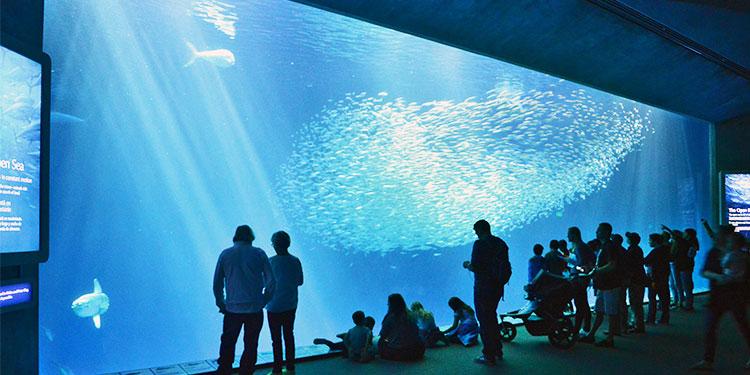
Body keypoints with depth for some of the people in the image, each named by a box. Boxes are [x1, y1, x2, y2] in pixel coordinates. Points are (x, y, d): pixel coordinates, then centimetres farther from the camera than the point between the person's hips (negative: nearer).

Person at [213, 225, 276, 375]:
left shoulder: (225, 254, 2)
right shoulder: (259, 253, 0)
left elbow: (217, 283, 4)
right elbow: (271, 281, -1)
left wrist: (221, 304, 15)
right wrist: (263, 301, 10)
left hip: (232, 308, 1)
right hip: (255, 309, 0)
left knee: (227, 345, 14)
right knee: (251, 346, 11)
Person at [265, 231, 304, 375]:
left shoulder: (272, 261, -15)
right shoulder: (296, 261, -1)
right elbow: (300, 282, 7)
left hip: (275, 306, -5)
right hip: (291, 305, 5)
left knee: (276, 339, 4)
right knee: (289, 335, 15)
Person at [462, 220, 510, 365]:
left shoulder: (480, 244, -16)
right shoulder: (501, 243, 8)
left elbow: (475, 267, -20)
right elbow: (504, 267, 14)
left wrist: (467, 265, 2)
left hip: (483, 287, -8)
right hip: (498, 286, 8)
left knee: (484, 320, 1)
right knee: (492, 317, 22)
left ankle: (489, 356, 7)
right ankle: (497, 350, 31)